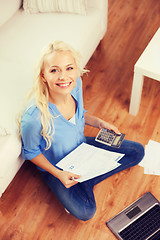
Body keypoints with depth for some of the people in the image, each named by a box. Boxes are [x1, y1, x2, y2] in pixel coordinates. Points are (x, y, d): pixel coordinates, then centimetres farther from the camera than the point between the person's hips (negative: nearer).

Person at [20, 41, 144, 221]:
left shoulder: (76, 84, -21)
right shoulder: (34, 117, -38)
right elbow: (30, 152, -17)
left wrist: (100, 123, -12)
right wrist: (58, 174, -25)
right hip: (55, 166, -5)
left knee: (137, 151, 6)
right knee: (85, 212, -24)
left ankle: (86, 182, 4)